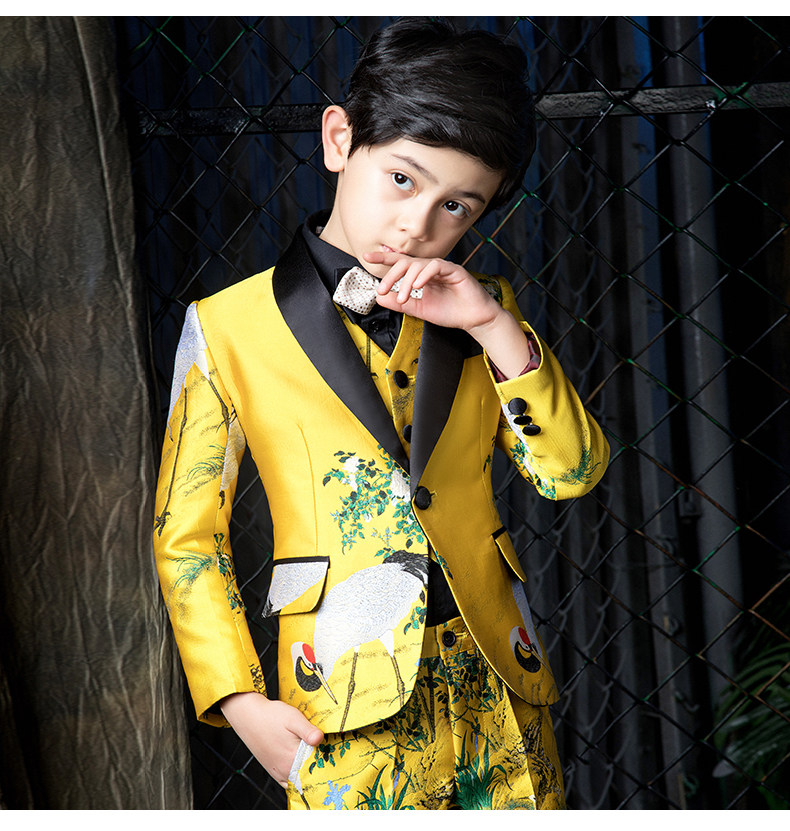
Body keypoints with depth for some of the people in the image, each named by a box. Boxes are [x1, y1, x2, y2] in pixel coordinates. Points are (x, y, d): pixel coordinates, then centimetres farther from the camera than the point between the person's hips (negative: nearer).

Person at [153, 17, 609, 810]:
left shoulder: (476, 309, 8)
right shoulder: (229, 328, -4)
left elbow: (572, 472, 0)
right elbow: (185, 535, -1)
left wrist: (496, 328, -11)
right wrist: (238, 699, -8)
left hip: (497, 686, 4)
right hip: (348, 709, -3)